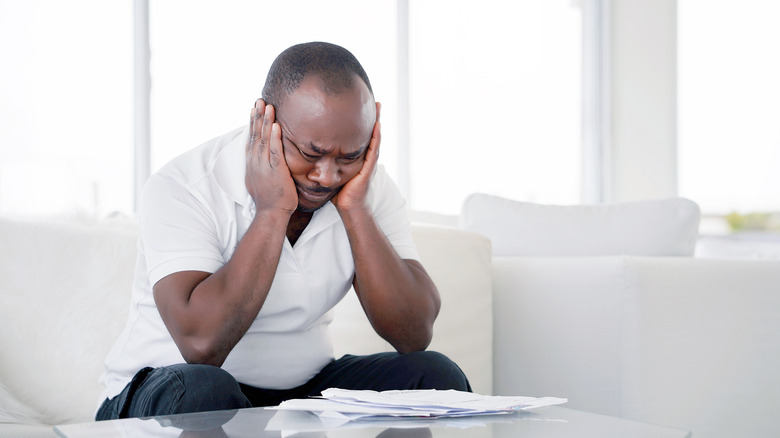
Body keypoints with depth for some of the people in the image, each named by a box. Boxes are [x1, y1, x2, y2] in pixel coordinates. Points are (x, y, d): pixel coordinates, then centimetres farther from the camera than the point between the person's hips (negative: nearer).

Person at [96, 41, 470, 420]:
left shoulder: (368, 187, -5)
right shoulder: (181, 190, -19)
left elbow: (415, 336, -14)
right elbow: (202, 346, -32)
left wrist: (354, 208, -20)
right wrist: (272, 211, -28)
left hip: (304, 389, 3)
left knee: (436, 376, -19)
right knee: (202, 391, -37)